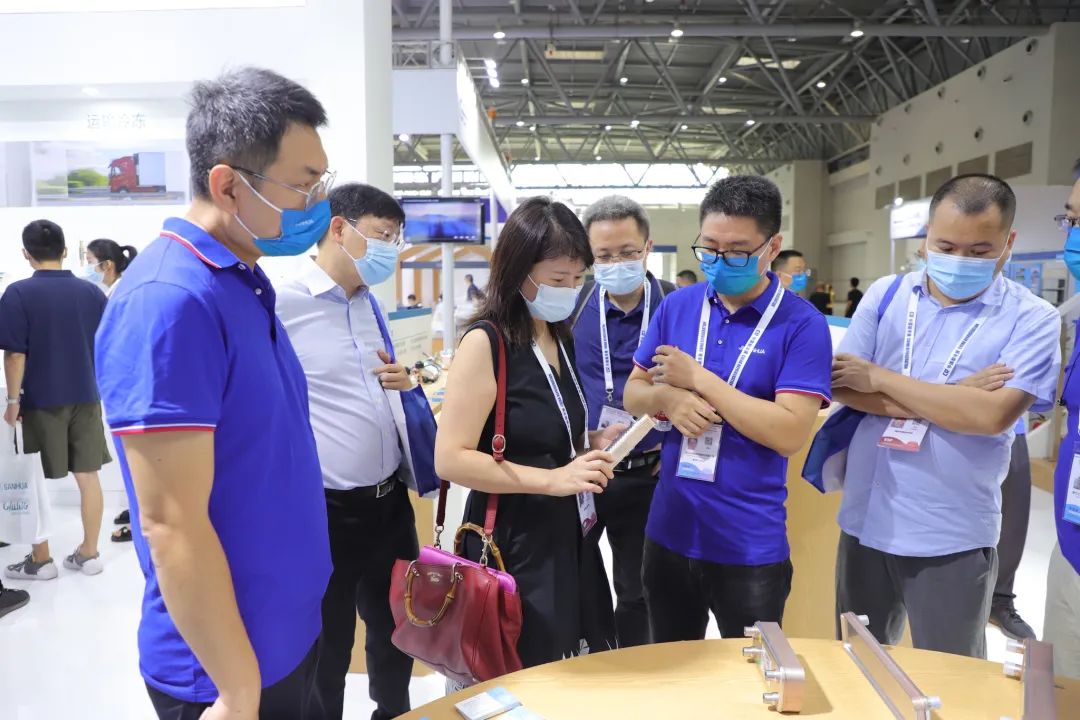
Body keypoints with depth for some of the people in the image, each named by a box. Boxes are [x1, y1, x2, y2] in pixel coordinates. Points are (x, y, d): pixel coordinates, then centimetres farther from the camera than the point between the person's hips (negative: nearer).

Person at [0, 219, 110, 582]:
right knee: (88, 476, 9)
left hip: (41, 400, -3)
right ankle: (88, 554, 17)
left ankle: (40, 560, 19)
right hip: (86, 397, 3)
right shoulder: (90, 291, 1)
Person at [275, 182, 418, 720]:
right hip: (325, 512, -7)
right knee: (324, 653, 14)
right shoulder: (283, 303, -15)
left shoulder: (373, 305, 10)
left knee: (396, 634, 26)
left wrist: (403, 383, -1)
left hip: (390, 503, 8)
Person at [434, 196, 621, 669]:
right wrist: (552, 480, -24)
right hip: (512, 542, -8)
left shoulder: (561, 339, 9)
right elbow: (450, 460, -21)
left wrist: (592, 443, 2)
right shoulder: (485, 344, -16)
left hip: (569, 536, 8)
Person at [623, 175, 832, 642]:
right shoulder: (676, 307, 1)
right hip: (669, 530, 5)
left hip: (750, 545, -4)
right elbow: (633, 394, 6)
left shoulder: (802, 324, -12)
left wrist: (698, 379, -19)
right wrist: (669, 399, -17)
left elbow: (790, 434, -21)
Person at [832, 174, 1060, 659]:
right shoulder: (885, 296, 1)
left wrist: (881, 377, -14)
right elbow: (839, 384, -7)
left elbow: (992, 415, -21)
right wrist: (948, 403, -16)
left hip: (952, 538, -3)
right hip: (866, 522, 3)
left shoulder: (1031, 319, -7)